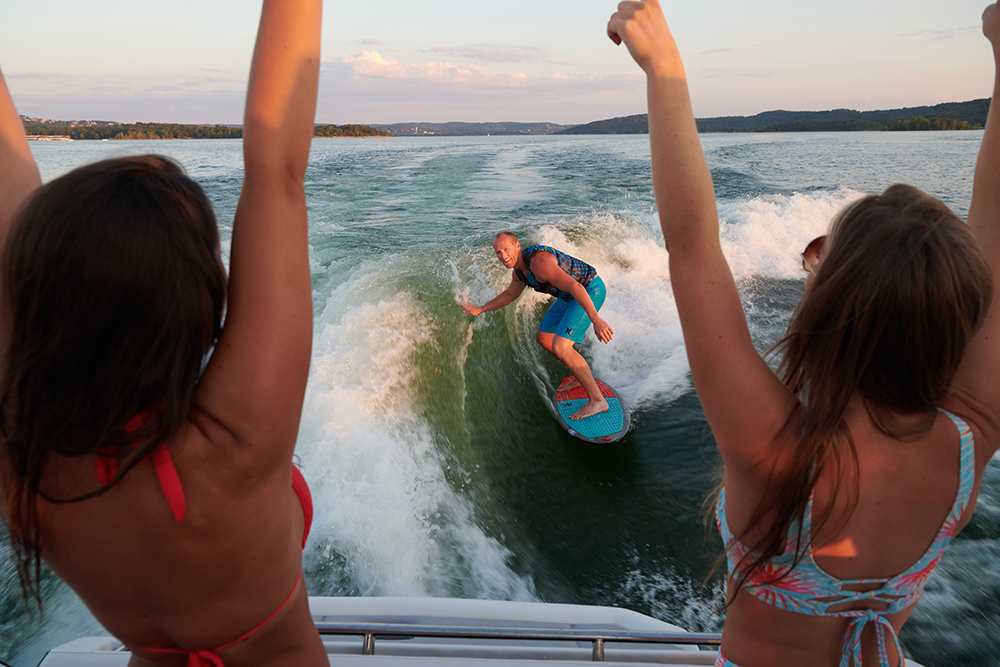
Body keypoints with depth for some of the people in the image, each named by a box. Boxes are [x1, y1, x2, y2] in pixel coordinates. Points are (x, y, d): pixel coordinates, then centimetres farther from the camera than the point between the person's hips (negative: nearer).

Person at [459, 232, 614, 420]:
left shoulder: (538, 261, -30)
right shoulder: (518, 270, 2)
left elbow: (574, 287, -39)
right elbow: (510, 294, 24)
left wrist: (596, 320, -48)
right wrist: (480, 310, 28)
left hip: (590, 291, -10)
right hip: (568, 296, 10)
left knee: (560, 346, -22)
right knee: (543, 338, 17)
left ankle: (597, 400, -14)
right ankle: (582, 377, 32)